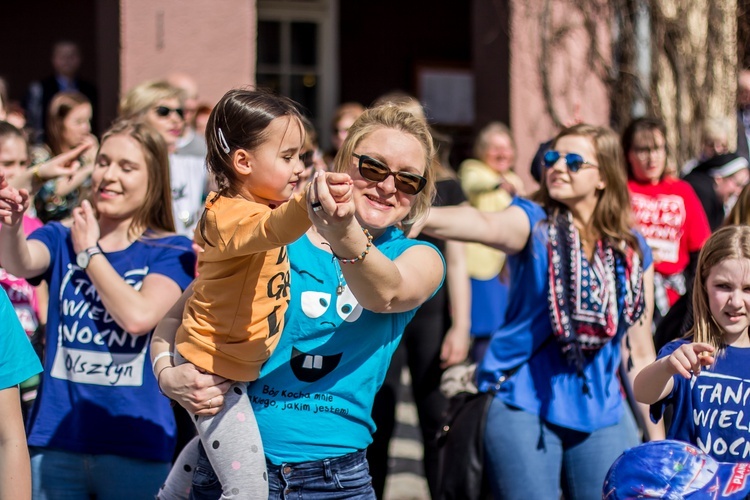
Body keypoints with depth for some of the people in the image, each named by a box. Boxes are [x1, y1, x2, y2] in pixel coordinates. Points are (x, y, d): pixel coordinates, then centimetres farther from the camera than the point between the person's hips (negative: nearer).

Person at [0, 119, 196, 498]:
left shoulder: (172, 252, -1)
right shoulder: (60, 239, 8)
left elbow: (138, 316, -17)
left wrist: (89, 253, -5)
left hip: (135, 445, -2)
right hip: (55, 441, 2)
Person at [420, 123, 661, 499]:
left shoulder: (633, 251, 7)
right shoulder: (532, 222, -4)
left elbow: (641, 354, 12)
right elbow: (485, 225, -28)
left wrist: (657, 434, 12)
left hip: (602, 415, 3)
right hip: (525, 408, -3)